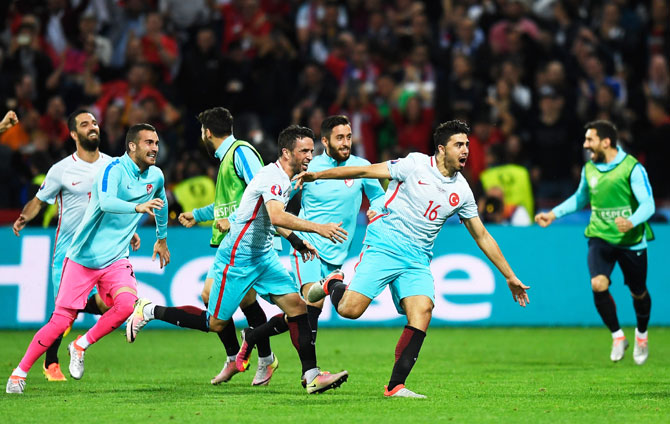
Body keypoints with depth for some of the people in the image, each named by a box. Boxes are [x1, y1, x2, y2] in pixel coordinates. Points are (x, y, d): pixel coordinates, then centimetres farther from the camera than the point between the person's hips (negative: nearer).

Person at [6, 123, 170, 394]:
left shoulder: (155, 176, 5)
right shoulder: (114, 169, -16)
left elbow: (160, 204, 28)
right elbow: (106, 202, -35)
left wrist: (162, 238, 38)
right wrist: (138, 207, -50)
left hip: (115, 260, 5)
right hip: (83, 257, -5)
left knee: (126, 303, -24)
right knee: (61, 321, -6)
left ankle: (81, 346, -2)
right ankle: (20, 372, 13)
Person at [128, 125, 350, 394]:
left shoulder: (285, 179, 11)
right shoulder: (272, 176, -21)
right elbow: (276, 217, -39)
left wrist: (294, 239, 21)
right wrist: (318, 228, -45)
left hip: (263, 256, 9)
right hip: (237, 258, -9)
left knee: (297, 306, -6)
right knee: (215, 323, -1)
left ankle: (311, 376, -8)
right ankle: (150, 311, 16)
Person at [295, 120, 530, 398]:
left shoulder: (462, 190, 10)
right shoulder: (415, 165, -4)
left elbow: (482, 236, 18)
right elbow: (366, 171, -2)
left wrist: (510, 277, 19)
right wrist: (317, 176, -5)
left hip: (417, 260, 4)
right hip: (384, 247, -4)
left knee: (422, 310, -20)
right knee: (350, 309, -16)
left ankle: (395, 386, -16)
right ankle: (333, 285, 21)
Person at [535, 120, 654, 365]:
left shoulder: (632, 168, -13)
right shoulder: (589, 169, 5)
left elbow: (648, 204, -16)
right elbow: (580, 198, 24)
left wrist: (632, 222, -35)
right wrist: (553, 214, 17)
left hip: (631, 241, -3)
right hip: (600, 237, 3)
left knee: (638, 292, 9)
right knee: (598, 284, -19)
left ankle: (641, 334, 39)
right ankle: (617, 337, 0)